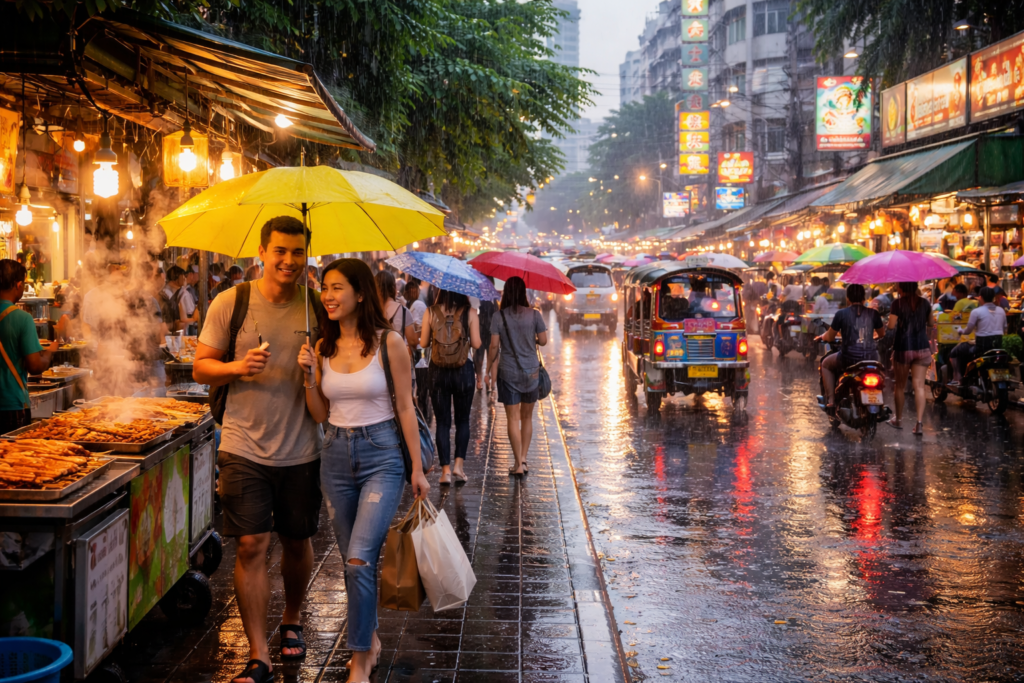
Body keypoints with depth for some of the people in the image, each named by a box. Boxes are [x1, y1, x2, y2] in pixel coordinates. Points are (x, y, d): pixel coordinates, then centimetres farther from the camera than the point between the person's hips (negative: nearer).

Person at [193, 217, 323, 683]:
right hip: (244, 448, -2)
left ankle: (292, 622, 40)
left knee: (297, 541, 14)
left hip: (301, 449, 2)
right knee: (251, 546, -5)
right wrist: (238, 367, -19)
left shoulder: (317, 307, 1)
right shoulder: (230, 303, -3)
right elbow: (201, 367, 1)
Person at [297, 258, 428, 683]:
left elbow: (405, 407, -4)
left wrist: (417, 468, -5)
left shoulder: (388, 343, -8)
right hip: (337, 456, 5)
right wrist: (309, 375, -7)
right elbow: (320, 414, 9)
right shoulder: (324, 348, 5)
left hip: (381, 456, -5)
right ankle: (370, 638, 32)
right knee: (352, 562, 13)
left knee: (359, 559, -15)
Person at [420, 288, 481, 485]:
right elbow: (476, 343, -8)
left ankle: (446, 470, 6)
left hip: (438, 372, 1)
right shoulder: (470, 313, -8)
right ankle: (458, 463, 3)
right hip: (463, 371, -1)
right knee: (462, 420, 15)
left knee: (442, 422, 8)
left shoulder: (431, 312, -5)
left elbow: (423, 343, -2)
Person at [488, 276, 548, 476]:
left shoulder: (498, 316, -7)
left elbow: (494, 345, -8)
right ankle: (523, 459, 14)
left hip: (508, 372, -1)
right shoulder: (534, 315, -4)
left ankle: (518, 464, -1)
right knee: (527, 417, 15)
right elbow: (543, 341, -3)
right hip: (531, 371, 2)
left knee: (513, 418, 2)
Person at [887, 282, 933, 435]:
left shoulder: (898, 303, -8)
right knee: (919, 386, -1)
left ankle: (898, 419, 24)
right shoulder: (924, 302, 4)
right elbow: (930, 323, 14)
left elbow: (891, 325, -14)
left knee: (900, 386, 12)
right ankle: (920, 422, -11)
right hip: (922, 348, 3)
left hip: (903, 347, -3)